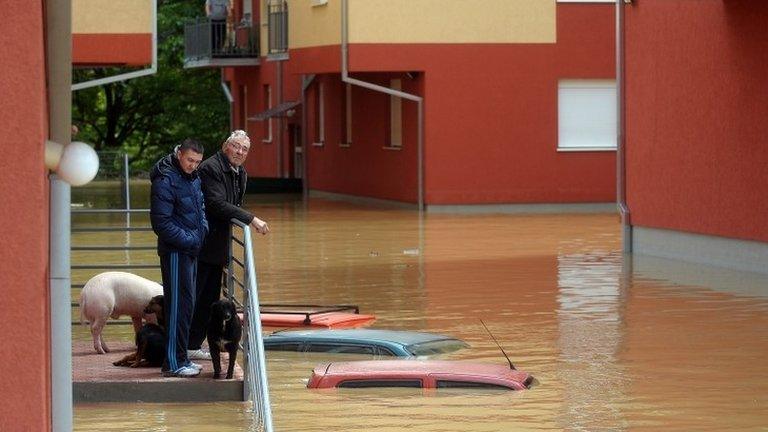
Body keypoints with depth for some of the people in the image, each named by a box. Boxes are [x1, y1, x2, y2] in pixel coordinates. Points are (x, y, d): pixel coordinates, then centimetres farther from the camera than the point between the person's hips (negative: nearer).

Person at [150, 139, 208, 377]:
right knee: (179, 305, -10)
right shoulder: (165, 181, -16)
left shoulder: (194, 178, 12)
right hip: (175, 252, -9)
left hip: (191, 250, 9)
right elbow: (161, 222, -19)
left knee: (186, 304, 13)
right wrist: (188, 240, -17)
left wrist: (203, 228, 9)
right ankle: (173, 364, -8)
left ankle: (180, 358, 21)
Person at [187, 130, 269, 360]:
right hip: (202, 245, -9)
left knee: (210, 298, 11)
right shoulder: (210, 168, -14)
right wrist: (251, 219, -25)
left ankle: (194, 345, 18)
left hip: (217, 246, 9)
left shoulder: (240, 174, 15)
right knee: (192, 297, -6)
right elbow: (217, 204, -24)